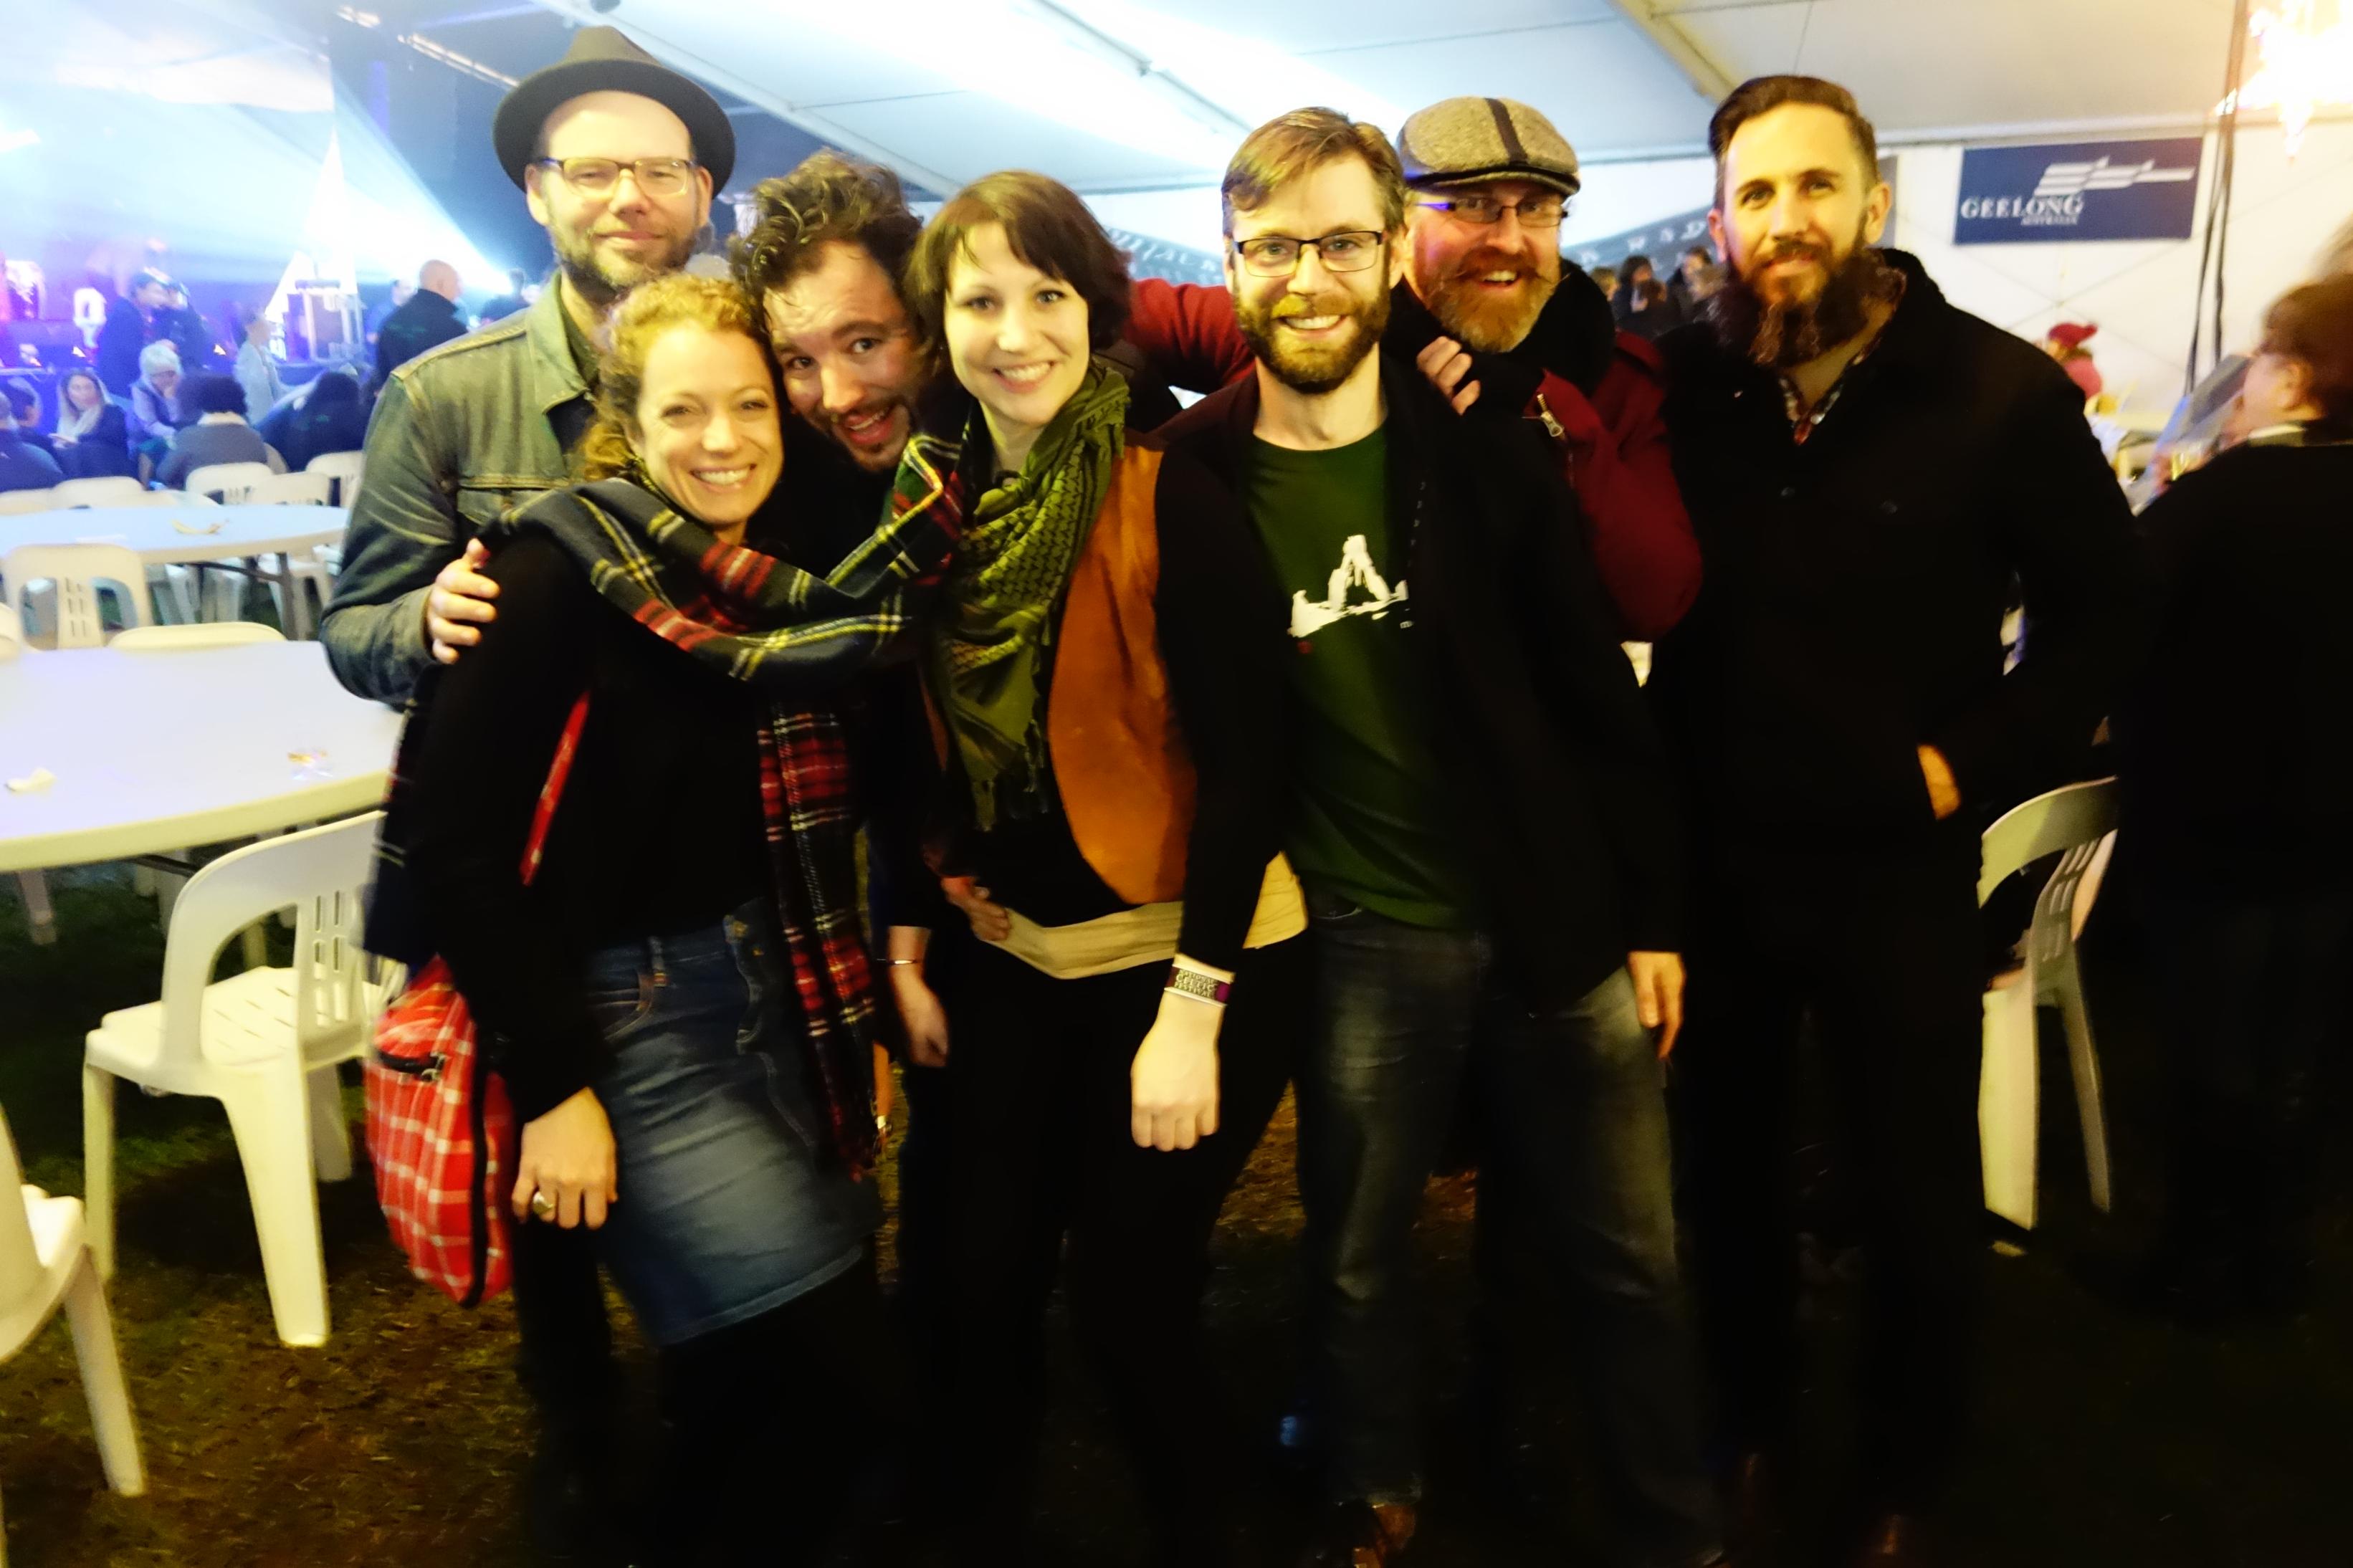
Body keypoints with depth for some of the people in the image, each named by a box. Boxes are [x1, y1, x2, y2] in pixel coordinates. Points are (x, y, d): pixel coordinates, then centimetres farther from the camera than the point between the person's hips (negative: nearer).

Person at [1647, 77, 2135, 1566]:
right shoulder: (1683, 382, -4)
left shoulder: (2002, 390, -9)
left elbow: (2099, 608, 0)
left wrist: (1977, 765, -9)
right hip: (1715, 857, 2)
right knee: (1730, 1165, 17)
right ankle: (1750, 1425, 42)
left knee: (1919, 1198, 11)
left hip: (1898, 867, -1)